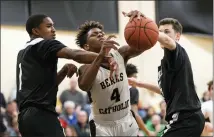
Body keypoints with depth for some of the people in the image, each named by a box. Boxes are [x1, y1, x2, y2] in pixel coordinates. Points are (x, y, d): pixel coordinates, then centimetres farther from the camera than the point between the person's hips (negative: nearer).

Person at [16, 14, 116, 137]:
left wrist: (64, 71, 11)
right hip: (41, 115, -10)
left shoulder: (24, 52, 23)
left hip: (27, 115, 10)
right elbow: (76, 55, -20)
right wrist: (107, 59, -29)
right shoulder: (44, 44, -4)